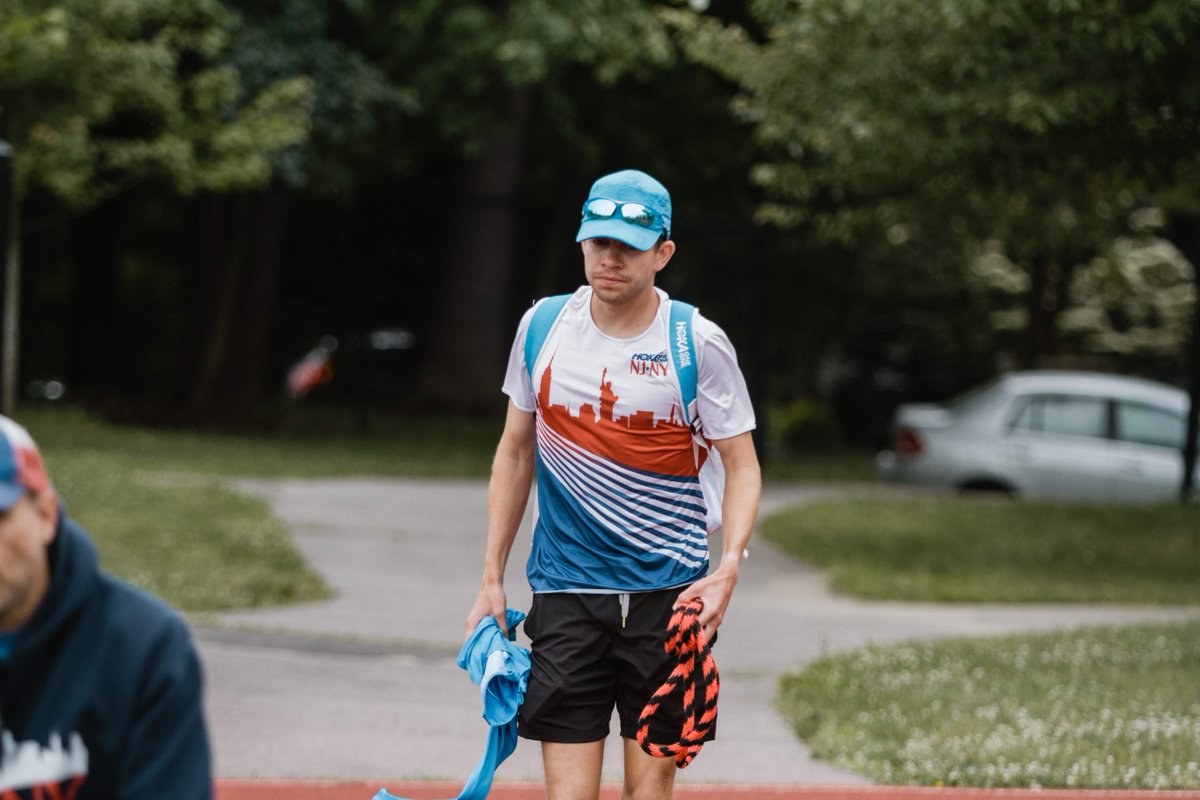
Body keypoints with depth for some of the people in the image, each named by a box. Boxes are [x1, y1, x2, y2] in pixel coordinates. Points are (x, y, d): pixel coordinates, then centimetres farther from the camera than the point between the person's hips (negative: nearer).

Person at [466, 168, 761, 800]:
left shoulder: (699, 344, -5)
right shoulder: (542, 327, 4)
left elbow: (742, 466, 1)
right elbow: (515, 452, 14)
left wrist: (728, 568, -16)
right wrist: (492, 579, 11)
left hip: (669, 592, -1)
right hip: (565, 591, 1)